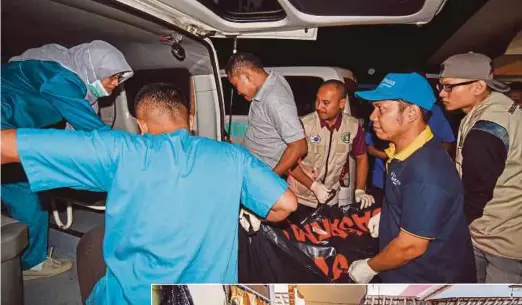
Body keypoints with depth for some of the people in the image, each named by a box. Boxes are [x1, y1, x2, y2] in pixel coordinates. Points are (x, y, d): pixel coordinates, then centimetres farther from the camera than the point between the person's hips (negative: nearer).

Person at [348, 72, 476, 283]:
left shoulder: (427, 172, -30)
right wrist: (385, 216, 7)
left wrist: (370, 267, -14)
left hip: (428, 280, -8)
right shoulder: (404, 152, -1)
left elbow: (411, 246, -27)